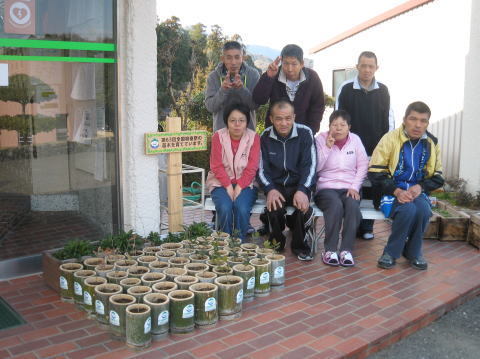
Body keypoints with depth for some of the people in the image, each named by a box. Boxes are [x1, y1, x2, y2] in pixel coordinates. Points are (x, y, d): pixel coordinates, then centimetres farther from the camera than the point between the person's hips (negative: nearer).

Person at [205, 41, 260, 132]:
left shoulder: (253, 74, -7)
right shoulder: (213, 76, -6)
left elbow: (255, 105, -12)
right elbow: (210, 107, -12)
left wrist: (242, 89, -27)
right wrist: (223, 90, -28)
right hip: (221, 129, 0)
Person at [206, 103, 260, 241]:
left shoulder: (254, 137, -4)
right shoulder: (218, 136, -3)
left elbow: (252, 168, -7)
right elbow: (217, 166, -6)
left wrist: (239, 187, -16)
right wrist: (228, 186, -16)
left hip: (245, 183, 0)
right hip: (221, 182, 0)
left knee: (242, 208, -29)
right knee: (225, 208, -28)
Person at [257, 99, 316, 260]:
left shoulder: (305, 133, -5)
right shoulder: (265, 137, 0)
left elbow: (310, 166, -8)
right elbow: (262, 169, -1)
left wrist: (302, 190, -24)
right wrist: (270, 190, -20)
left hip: (299, 184, -1)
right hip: (275, 185, 1)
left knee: (303, 207, -30)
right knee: (274, 206, -30)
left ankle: (300, 245, -1)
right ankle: (277, 243, 1)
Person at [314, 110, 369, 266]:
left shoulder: (355, 139, 8)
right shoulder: (321, 139, 2)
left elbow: (363, 166, 7)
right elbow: (316, 167, -7)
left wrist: (355, 187, -5)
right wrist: (327, 147, -15)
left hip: (349, 188, 2)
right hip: (326, 187, -2)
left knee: (353, 206, -30)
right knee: (336, 205, -33)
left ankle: (346, 249, -23)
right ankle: (330, 249, -23)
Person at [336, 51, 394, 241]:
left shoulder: (383, 90, 7)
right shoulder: (346, 88, 0)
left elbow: (389, 119, 10)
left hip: (376, 149, 2)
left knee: (371, 189, 6)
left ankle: (367, 227, 16)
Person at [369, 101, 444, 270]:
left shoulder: (432, 143, 4)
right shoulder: (390, 139, -8)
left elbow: (437, 176, 10)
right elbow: (375, 173, -9)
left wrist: (420, 187, -10)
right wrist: (396, 191, -20)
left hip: (417, 191, 3)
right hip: (392, 191, -3)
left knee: (424, 210, -29)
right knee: (408, 209, -33)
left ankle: (413, 251, -4)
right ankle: (391, 252, -11)